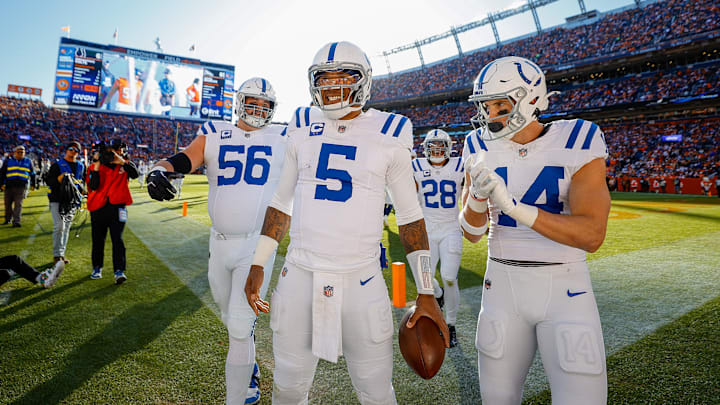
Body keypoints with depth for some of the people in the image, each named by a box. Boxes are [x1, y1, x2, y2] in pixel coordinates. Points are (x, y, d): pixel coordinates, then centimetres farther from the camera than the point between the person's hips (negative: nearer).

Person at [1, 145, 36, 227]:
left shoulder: (28, 162, 13)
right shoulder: (8, 160, 10)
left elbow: (32, 174, 21)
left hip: (22, 186, -1)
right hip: (9, 186, 1)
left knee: (18, 204, -10)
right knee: (8, 204, 8)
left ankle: (16, 221, -11)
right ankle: (8, 219, 27)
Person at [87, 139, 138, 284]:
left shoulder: (125, 164, 7)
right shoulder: (96, 166, 5)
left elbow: (135, 174, -16)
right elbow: (93, 186, -9)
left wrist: (120, 160, -21)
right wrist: (96, 166, -15)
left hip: (117, 207, -1)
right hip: (98, 207, 2)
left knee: (117, 239, -10)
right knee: (98, 240, 12)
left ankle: (119, 271, -11)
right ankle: (97, 268, 30)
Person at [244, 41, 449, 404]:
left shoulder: (388, 136, -1)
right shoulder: (303, 129, 6)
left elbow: (410, 217, 2)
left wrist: (426, 293, -1)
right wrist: (258, 265, 11)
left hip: (361, 282, -2)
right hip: (299, 276, 3)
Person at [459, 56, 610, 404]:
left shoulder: (577, 142, -10)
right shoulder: (482, 149, -1)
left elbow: (591, 236, -19)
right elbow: (472, 233, 1)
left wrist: (511, 204, -29)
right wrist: (478, 196, -21)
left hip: (564, 286, -2)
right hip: (502, 284, 3)